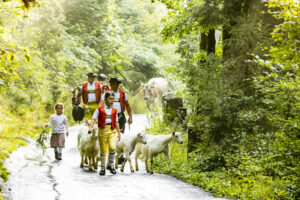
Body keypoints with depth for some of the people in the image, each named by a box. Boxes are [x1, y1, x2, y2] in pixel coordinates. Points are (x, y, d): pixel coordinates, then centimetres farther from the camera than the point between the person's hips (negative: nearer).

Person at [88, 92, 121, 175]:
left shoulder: (114, 110, 9)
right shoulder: (99, 109, 0)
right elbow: (94, 119, -7)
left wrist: (119, 133, 14)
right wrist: (90, 127, -22)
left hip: (111, 131, 2)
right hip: (102, 130, -1)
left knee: (112, 147, -18)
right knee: (103, 150, 4)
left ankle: (111, 165, 1)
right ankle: (103, 168, 17)